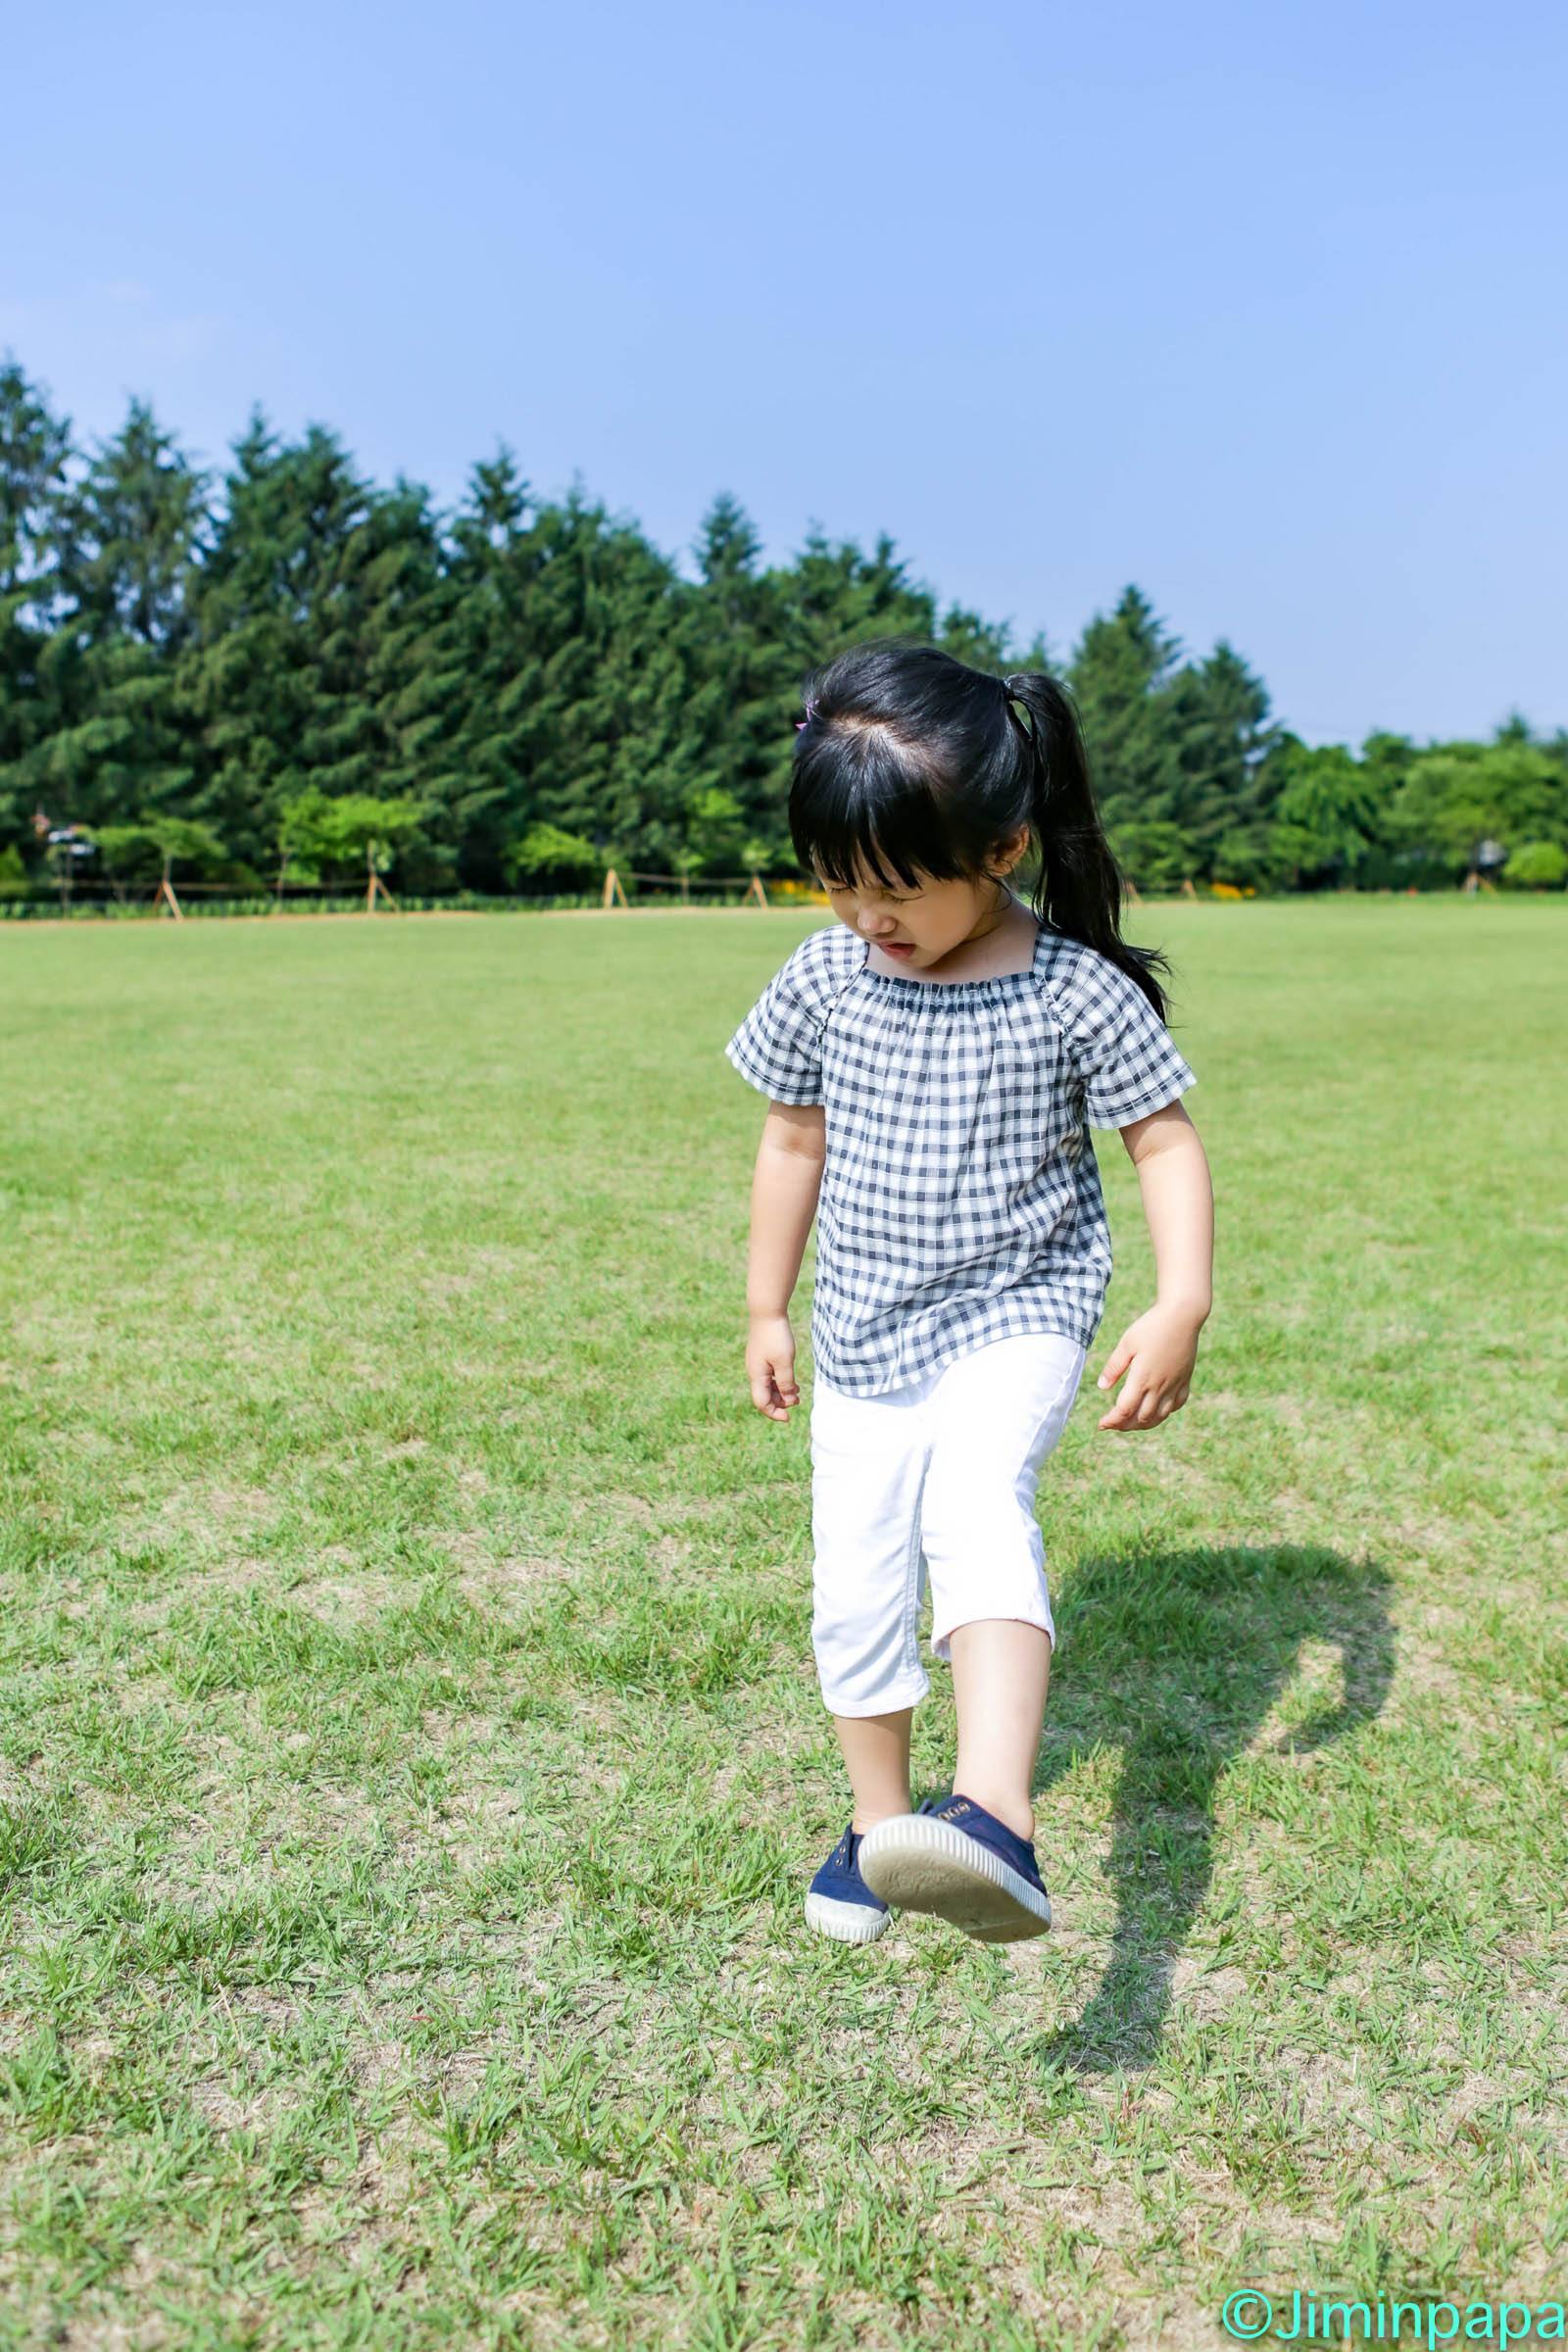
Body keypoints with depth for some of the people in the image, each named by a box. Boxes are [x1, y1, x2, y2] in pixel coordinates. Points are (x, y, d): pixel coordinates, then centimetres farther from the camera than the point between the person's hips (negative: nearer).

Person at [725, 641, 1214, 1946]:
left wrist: (1181, 1308, -19)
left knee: (977, 1502, -32)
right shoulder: (825, 981, -4)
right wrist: (769, 1311, 12)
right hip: (866, 1339, 4)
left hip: (1019, 1318, -4)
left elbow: (1166, 1141, -7)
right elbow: (795, 1140, 8)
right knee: (857, 1589, 8)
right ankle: (880, 1822, 30)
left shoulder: (1078, 994, -14)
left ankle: (996, 1818, -44)